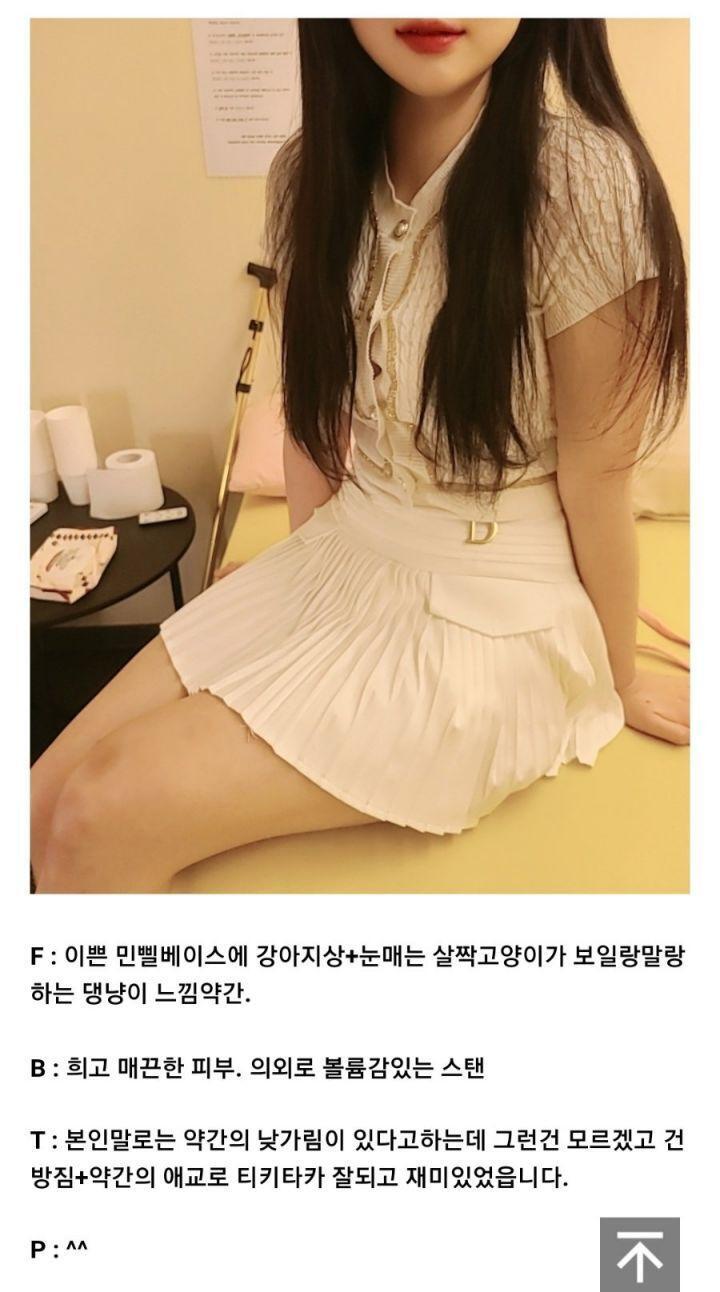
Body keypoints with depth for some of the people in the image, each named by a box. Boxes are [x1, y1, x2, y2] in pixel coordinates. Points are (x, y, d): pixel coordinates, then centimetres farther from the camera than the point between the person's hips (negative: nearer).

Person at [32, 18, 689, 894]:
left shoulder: (581, 180, -18)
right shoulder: (312, 171, 0)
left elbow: (597, 467, -11)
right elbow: (313, 408, 9)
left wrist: (618, 680, 1)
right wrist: (310, 578, 11)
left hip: (495, 615, -5)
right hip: (339, 565, 6)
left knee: (104, 819, -15)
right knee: (45, 802, -2)